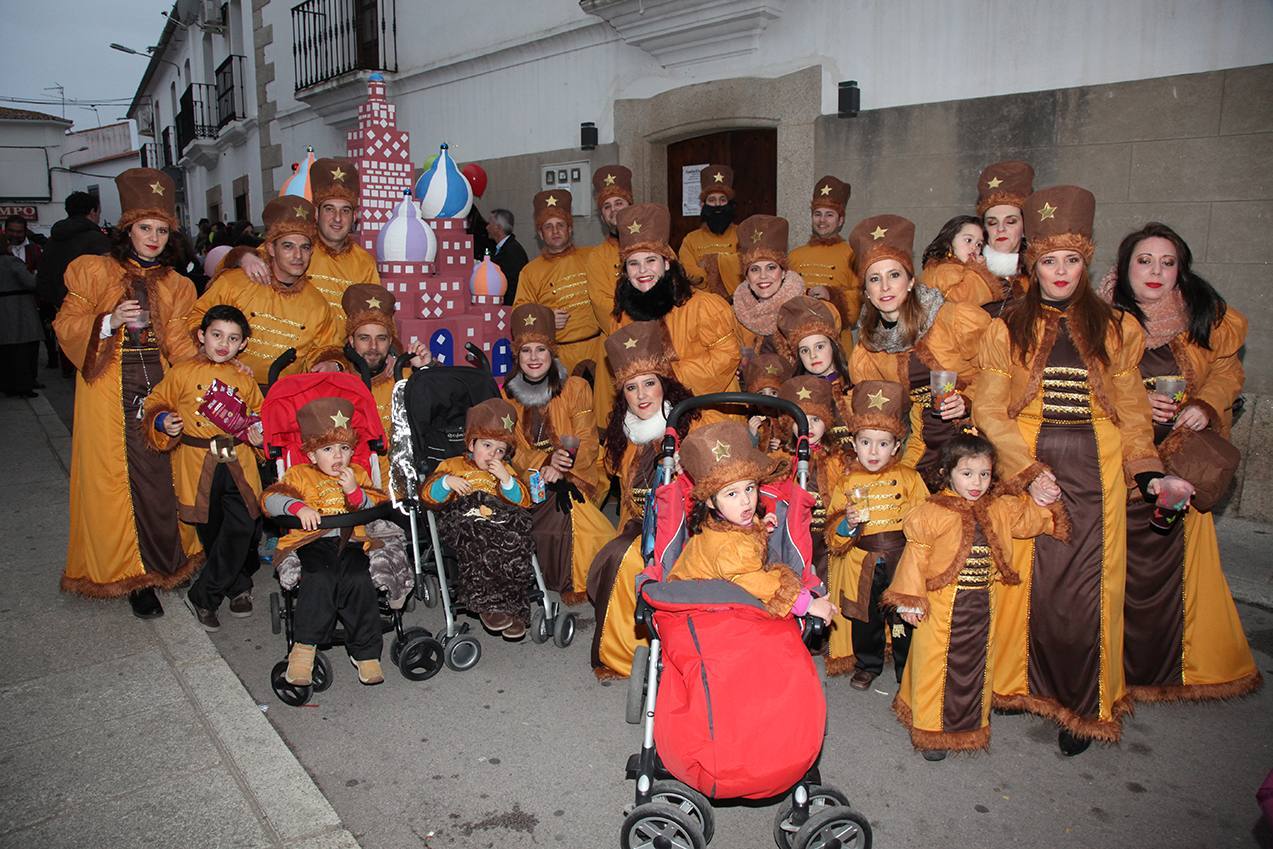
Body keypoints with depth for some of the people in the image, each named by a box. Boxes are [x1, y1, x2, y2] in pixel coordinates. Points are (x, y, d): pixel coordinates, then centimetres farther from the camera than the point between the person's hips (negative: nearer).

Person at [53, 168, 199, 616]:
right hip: (108, 389, -2)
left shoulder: (175, 285, 14)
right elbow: (67, 326, 1)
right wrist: (110, 322, -16)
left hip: (157, 386, 2)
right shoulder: (95, 271, 6)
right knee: (112, 475, -3)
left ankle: (149, 567, 12)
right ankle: (123, 571, 6)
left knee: (155, 473, -1)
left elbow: (179, 342, 6)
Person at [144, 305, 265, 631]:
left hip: (239, 463, 2)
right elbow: (155, 405, 4)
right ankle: (239, 587, 30)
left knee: (243, 528, -8)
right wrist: (163, 422, -16)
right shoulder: (182, 372, -1)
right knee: (212, 533, 9)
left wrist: (259, 430, 0)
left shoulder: (244, 378, 8)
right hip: (197, 464, -1)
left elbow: (259, 412, 19)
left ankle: (203, 596, 7)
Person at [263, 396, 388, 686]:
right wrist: (299, 507, -18)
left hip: (350, 542, 2)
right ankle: (304, 646, -19)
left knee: (359, 581, -26)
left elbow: (378, 507, 12)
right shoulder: (300, 475, 16)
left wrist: (355, 492, -6)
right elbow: (270, 498, 0)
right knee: (319, 580, -32)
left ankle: (366, 651, -15)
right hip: (313, 542, -1)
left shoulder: (358, 474, 22)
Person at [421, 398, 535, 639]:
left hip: (499, 521, 2)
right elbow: (427, 494, 11)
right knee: (476, 546, -39)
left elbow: (523, 502, 17)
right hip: (464, 518, -2)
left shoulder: (505, 471, 31)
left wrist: (507, 479, 3)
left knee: (516, 542, -33)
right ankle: (488, 604, -34)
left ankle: (515, 609, -32)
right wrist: (446, 481, -8)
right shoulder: (452, 465, 24)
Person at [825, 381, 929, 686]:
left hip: (902, 560, -1)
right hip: (861, 564, 1)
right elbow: (833, 532, 1)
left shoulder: (908, 478, 1)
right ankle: (867, 664, 35)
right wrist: (847, 523, -18)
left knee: (905, 619, 8)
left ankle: (907, 667, 28)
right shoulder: (847, 483, 3)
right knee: (864, 618, 13)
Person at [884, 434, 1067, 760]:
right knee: (935, 664, 3)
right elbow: (916, 555, -12)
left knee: (976, 666, 15)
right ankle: (930, 730, 19)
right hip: (941, 605, -5)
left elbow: (1029, 519, 21)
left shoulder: (999, 509, 5)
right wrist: (910, 599, -13)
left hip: (981, 606, 5)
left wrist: (1043, 501, 1)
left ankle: (971, 725, 33)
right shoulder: (932, 512, -13)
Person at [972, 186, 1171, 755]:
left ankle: (1084, 708, 16)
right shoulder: (1007, 329, 3)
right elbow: (989, 414, -2)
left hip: (1096, 472, 1)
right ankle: (1032, 686, 23)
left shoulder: (1115, 328, 8)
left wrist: (1148, 473, -6)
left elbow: (1131, 410, 8)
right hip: (1027, 467, 0)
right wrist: (1029, 471, -12)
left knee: (1087, 587, 0)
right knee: (1032, 580, 2)